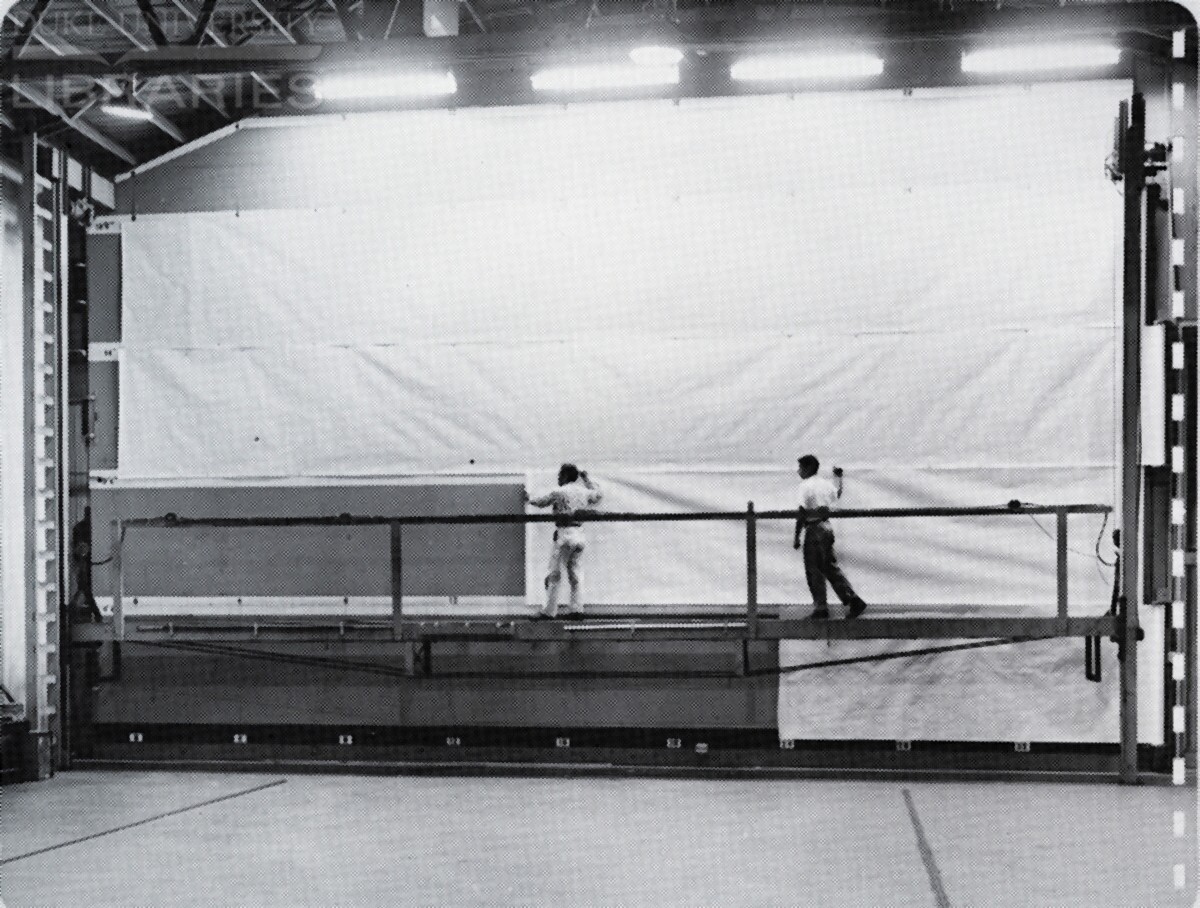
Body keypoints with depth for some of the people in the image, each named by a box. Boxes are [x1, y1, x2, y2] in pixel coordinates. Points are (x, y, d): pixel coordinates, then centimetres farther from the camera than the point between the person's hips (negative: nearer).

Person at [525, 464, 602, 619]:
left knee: (555, 574, -2)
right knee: (575, 572, 13)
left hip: (564, 533, -6)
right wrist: (586, 479, 40)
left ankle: (550, 611, -2)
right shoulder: (584, 492, 10)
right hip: (580, 535, 6)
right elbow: (597, 494, 31)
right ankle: (577, 609, 8)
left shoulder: (559, 492, -5)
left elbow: (541, 502, 9)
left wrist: (529, 499, 29)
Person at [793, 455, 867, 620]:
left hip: (814, 530, -8)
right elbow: (837, 494, 33)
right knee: (830, 567, 13)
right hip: (827, 527, 8)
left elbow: (801, 513, -15)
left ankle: (821, 608, 2)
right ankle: (853, 600, 8)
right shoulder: (825, 483, 10)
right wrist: (839, 477, 47)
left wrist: (796, 537, -12)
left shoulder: (806, 486, -12)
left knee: (814, 570, 0)